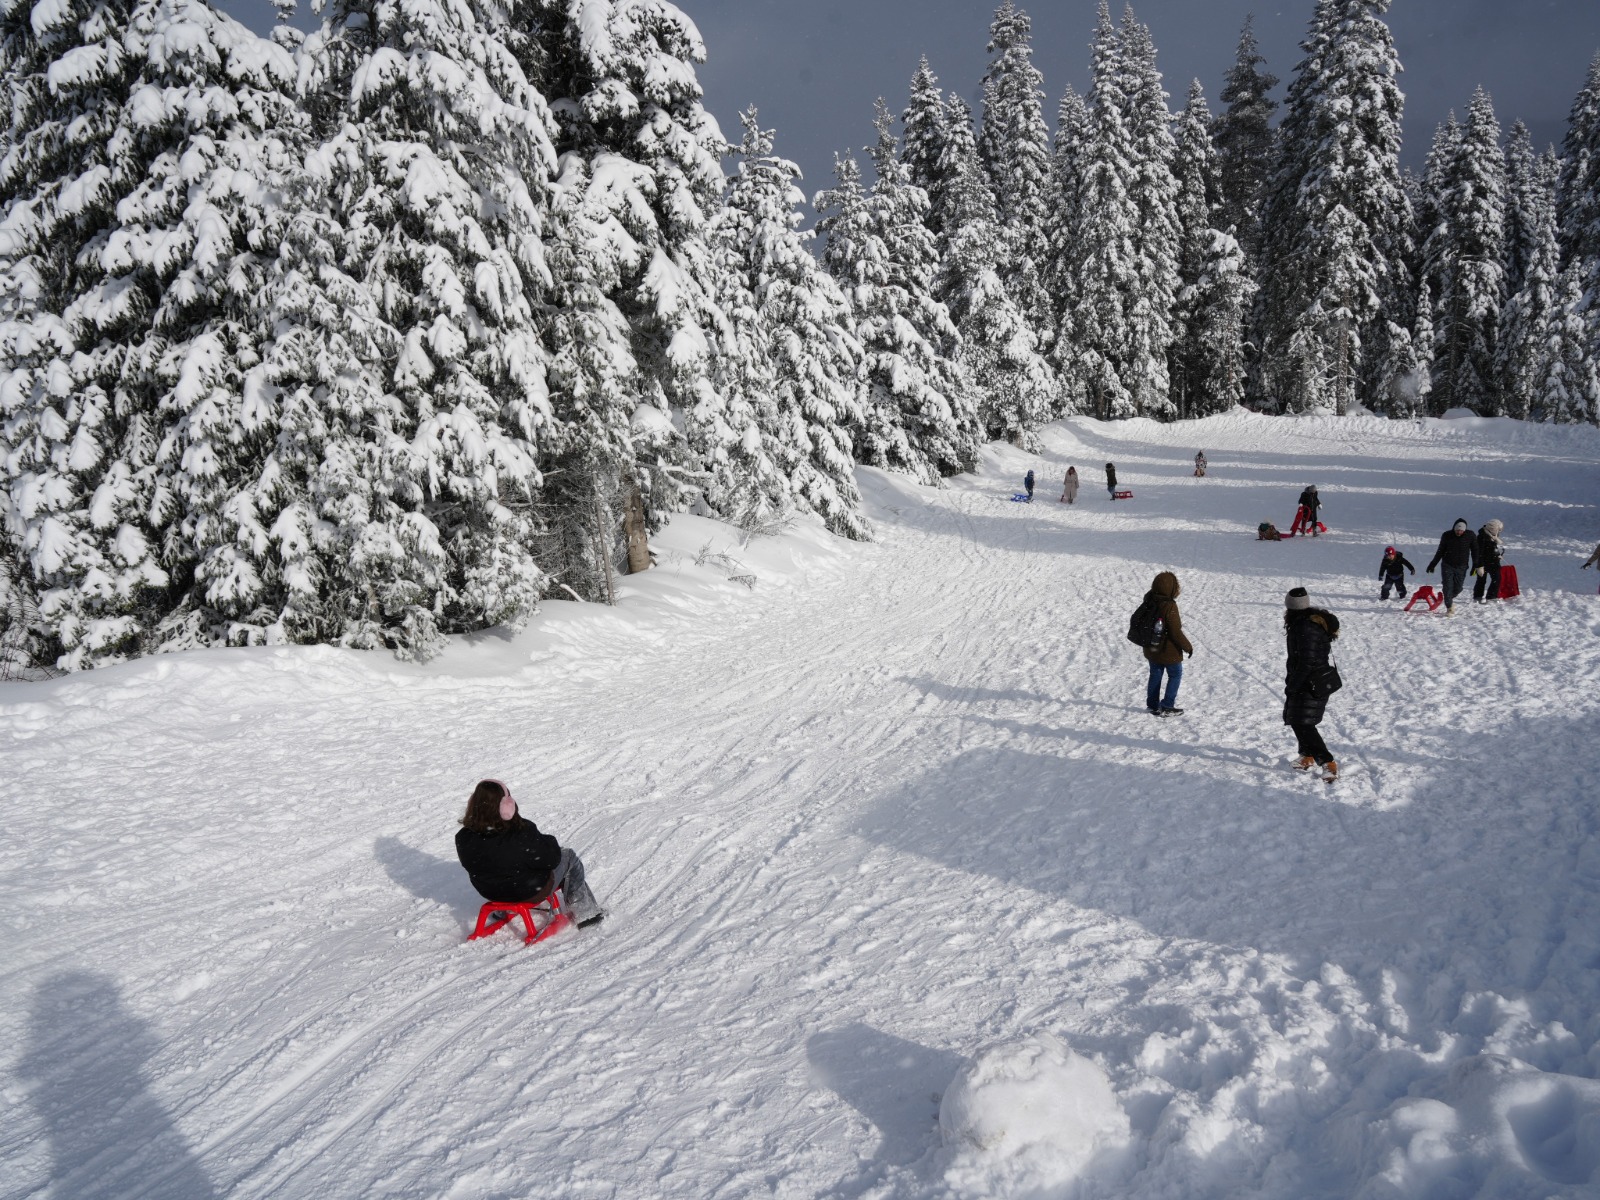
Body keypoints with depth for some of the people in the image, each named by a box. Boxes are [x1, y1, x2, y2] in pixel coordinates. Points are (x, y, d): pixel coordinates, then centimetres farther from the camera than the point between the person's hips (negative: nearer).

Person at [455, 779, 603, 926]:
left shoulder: (463, 838, -20)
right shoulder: (522, 833, -34)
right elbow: (550, 859, -21)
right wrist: (551, 843, 1)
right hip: (529, 891, -5)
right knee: (569, 858, 16)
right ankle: (584, 913, 28)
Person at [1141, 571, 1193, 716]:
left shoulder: (1149, 602, -8)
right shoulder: (1170, 607, -27)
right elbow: (1176, 632, -23)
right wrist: (1188, 647, -11)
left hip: (1151, 649, 7)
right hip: (1169, 651, -6)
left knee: (1155, 675, 20)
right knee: (1175, 675, 12)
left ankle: (1153, 704, 28)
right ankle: (1167, 706, 11)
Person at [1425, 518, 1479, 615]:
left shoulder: (1470, 536, -6)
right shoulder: (1447, 535, -6)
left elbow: (1475, 551, 3)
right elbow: (1440, 551, 6)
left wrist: (1475, 565, -2)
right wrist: (1433, 564, 8)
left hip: (1461, 567, 1)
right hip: (1447, 566, -1)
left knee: (1458, 588, 3)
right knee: (1447, 587, -7)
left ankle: (1449, 600, 32)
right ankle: (1449, 608, 2)